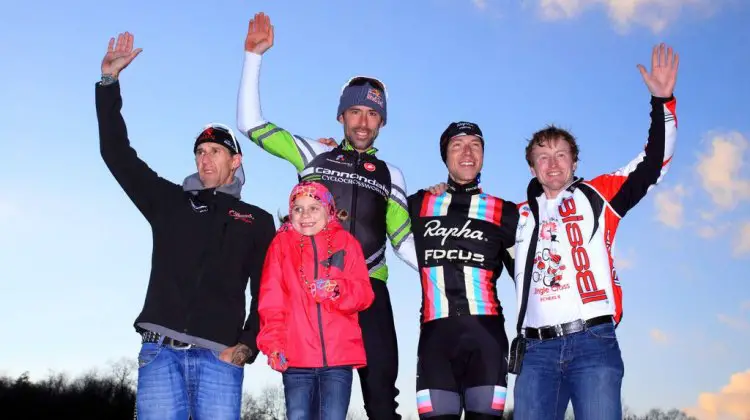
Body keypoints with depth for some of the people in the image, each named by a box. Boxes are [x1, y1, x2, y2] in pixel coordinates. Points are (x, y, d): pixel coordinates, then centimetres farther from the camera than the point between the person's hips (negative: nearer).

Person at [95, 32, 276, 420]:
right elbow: (118, 155, 15)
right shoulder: (169, 202, 18)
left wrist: (247, 347, -5)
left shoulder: (257, 221, 13)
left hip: (219, 356, -1)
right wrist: (109, 82, 11)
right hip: (160, 350, 1)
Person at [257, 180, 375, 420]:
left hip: (339, 354, 0)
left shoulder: (346, 242, 11)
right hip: (295, 356, 0)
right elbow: (271, 301, 3)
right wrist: (273, 342, -10)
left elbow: (364, 294, 4)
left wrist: (337, 290, -17)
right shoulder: (281, 245, 10)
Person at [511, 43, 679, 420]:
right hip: (537, 350, 2)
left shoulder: (597, 195, 12)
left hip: (593, 343, -2)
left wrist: (662, 102, -5)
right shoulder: (520, 216, 18)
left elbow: (653, 165, 5)